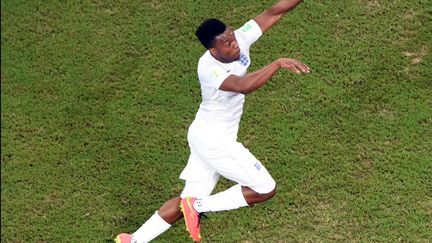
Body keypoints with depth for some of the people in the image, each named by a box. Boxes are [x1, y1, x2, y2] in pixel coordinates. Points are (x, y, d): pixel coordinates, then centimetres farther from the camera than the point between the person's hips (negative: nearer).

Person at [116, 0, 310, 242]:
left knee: (189, 200, 15)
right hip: (215, 142, -8)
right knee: (265, 189, 1)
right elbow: (243, 86, -47)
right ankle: (200, 206, 5)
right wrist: (279, 63, -54)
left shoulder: (239, 39, -10)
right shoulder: (209, 68, -30)